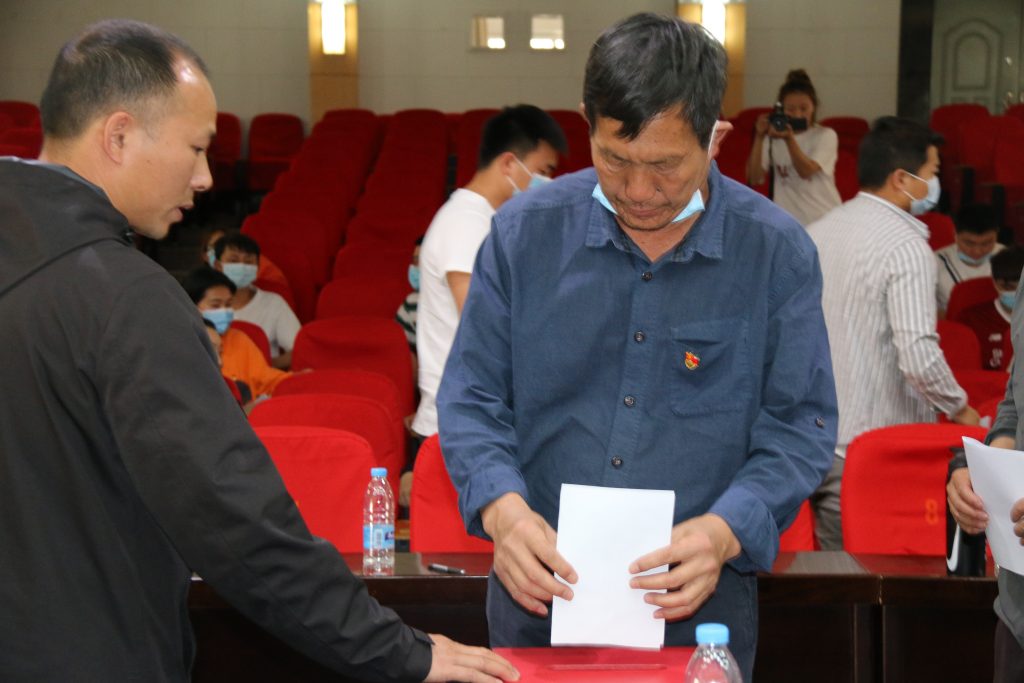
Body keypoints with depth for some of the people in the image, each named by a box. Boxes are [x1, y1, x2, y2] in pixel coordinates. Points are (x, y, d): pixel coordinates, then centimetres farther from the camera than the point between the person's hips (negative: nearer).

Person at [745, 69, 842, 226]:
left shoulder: (826, 136, -2)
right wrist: (759, 138, -15)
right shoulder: (773, 138, 4)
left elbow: (806, 171, -17)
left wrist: (789, 139, -31)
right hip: (787, 223, 2)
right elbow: (754, 178, -6)